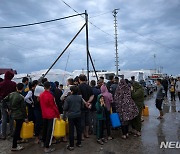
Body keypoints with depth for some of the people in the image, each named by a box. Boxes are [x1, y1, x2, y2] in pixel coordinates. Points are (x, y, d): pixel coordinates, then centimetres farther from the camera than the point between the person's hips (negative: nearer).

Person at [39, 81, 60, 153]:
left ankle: (44, 142, 35)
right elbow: (54, 106, -13)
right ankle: (47, 147, 4)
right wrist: (58, 114, -2)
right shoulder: (50, 95, -19)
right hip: (51, 115, -7)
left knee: (45, 129, 20)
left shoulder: (41, 95, 2)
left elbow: (41, 105, 11)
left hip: (44, 115, 7)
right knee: (50, 131, 0)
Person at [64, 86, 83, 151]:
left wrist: (69, 110, 8)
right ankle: (79, 143, 27)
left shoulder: (68, 98, -16)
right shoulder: (80, 97, -5)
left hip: (71, 116, -3)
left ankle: (71, 145, 15)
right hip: (78, 115, 3)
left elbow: (65, 108, -13)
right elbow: (82, 106, 4)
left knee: (71, 130, 6)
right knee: (79, 129, 14)